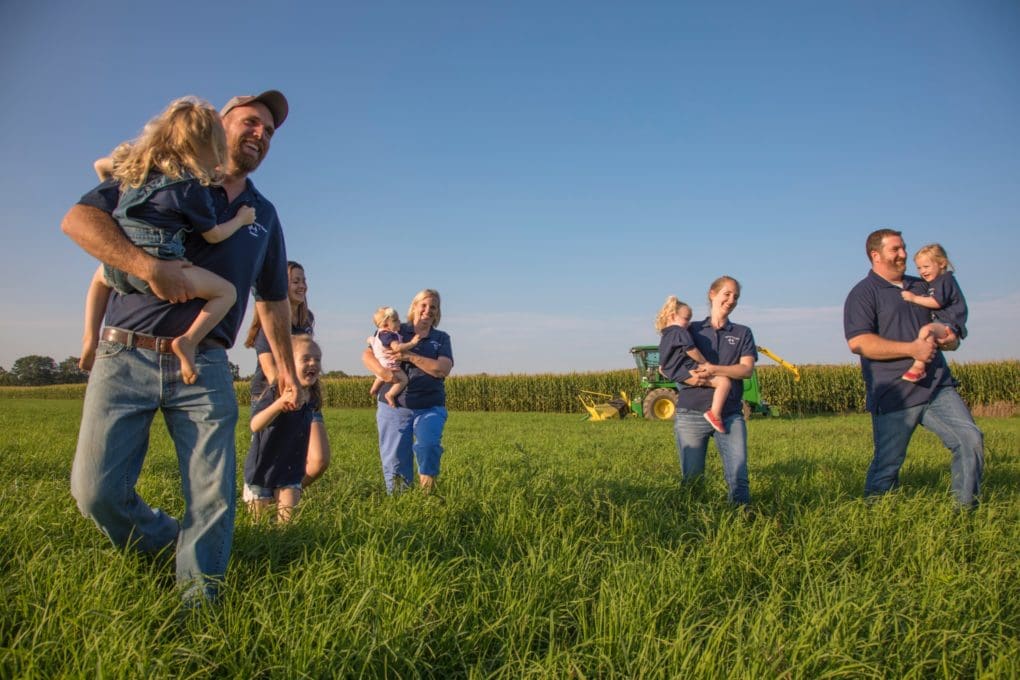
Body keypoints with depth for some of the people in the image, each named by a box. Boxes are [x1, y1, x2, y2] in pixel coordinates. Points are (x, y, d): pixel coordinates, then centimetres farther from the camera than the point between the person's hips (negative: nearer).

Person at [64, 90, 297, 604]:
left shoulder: (264, 216, 18)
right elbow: (79, 219, -6)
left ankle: (197, 595, 11)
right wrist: (149, 266, -20)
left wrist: (285, 364, 23)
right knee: (96, 489, -4)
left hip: (204, 367, 2)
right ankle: (168, 542, 22)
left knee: (214, 496, -4)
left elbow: (272, 299, 25)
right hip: (125, 356, -2)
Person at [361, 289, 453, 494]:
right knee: (395, 460, 0)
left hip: (430, 407, 0)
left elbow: (443, 369, -6)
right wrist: (381, 371, -20)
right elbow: (367, 355, 1)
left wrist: (410, 356, -15)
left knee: (428, 445, -26)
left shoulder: (441, 338, 12)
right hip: (394, 406, 0)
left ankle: (427, 492, -4)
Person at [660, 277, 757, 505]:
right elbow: (671, 367, 1)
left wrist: (714, 370, -15)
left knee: (739, 476, -8)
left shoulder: (743, 333, 16)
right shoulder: (690, 330, 12)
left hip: (730, 415, 1)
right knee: (691, 477, 2)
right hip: (691, 414, -1)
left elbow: (747, 369, 1)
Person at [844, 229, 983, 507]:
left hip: (938, 387, 6)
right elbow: (858, 343, -17)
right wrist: (912, 349, -18)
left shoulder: (922, 287, 19)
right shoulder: (863, 294, -3)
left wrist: (951, 339, 4)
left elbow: (945, 327, 29)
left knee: (971, 440, -7)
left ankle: (966, 509, 9)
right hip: (894, 396, -6)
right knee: (887, 466, 1)